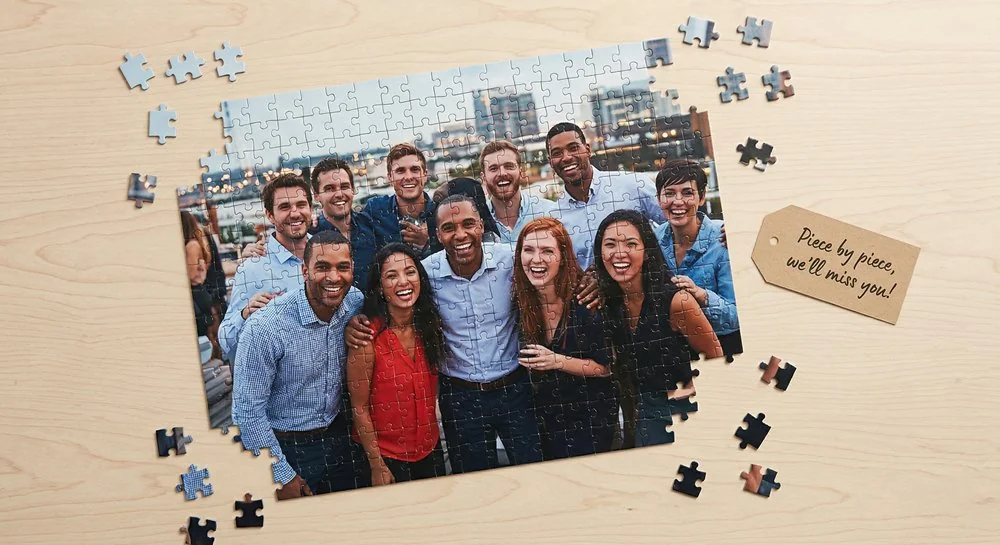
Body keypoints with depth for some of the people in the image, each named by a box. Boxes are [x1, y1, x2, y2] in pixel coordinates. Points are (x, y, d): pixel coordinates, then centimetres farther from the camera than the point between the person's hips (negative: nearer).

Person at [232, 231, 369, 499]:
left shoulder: (356, 303, -9)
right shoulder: (264, 327, -25)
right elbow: (248, 411, -20)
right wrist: (282, 477, -15)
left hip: (338, 436, 5)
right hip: (286, 448, -5)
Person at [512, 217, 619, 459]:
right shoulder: (521, 301, -6)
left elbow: (606, 367, -16)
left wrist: (557, 361, -25)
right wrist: (526, 361, -9)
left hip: (591, 417, -4)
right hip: (547, 418, 5)